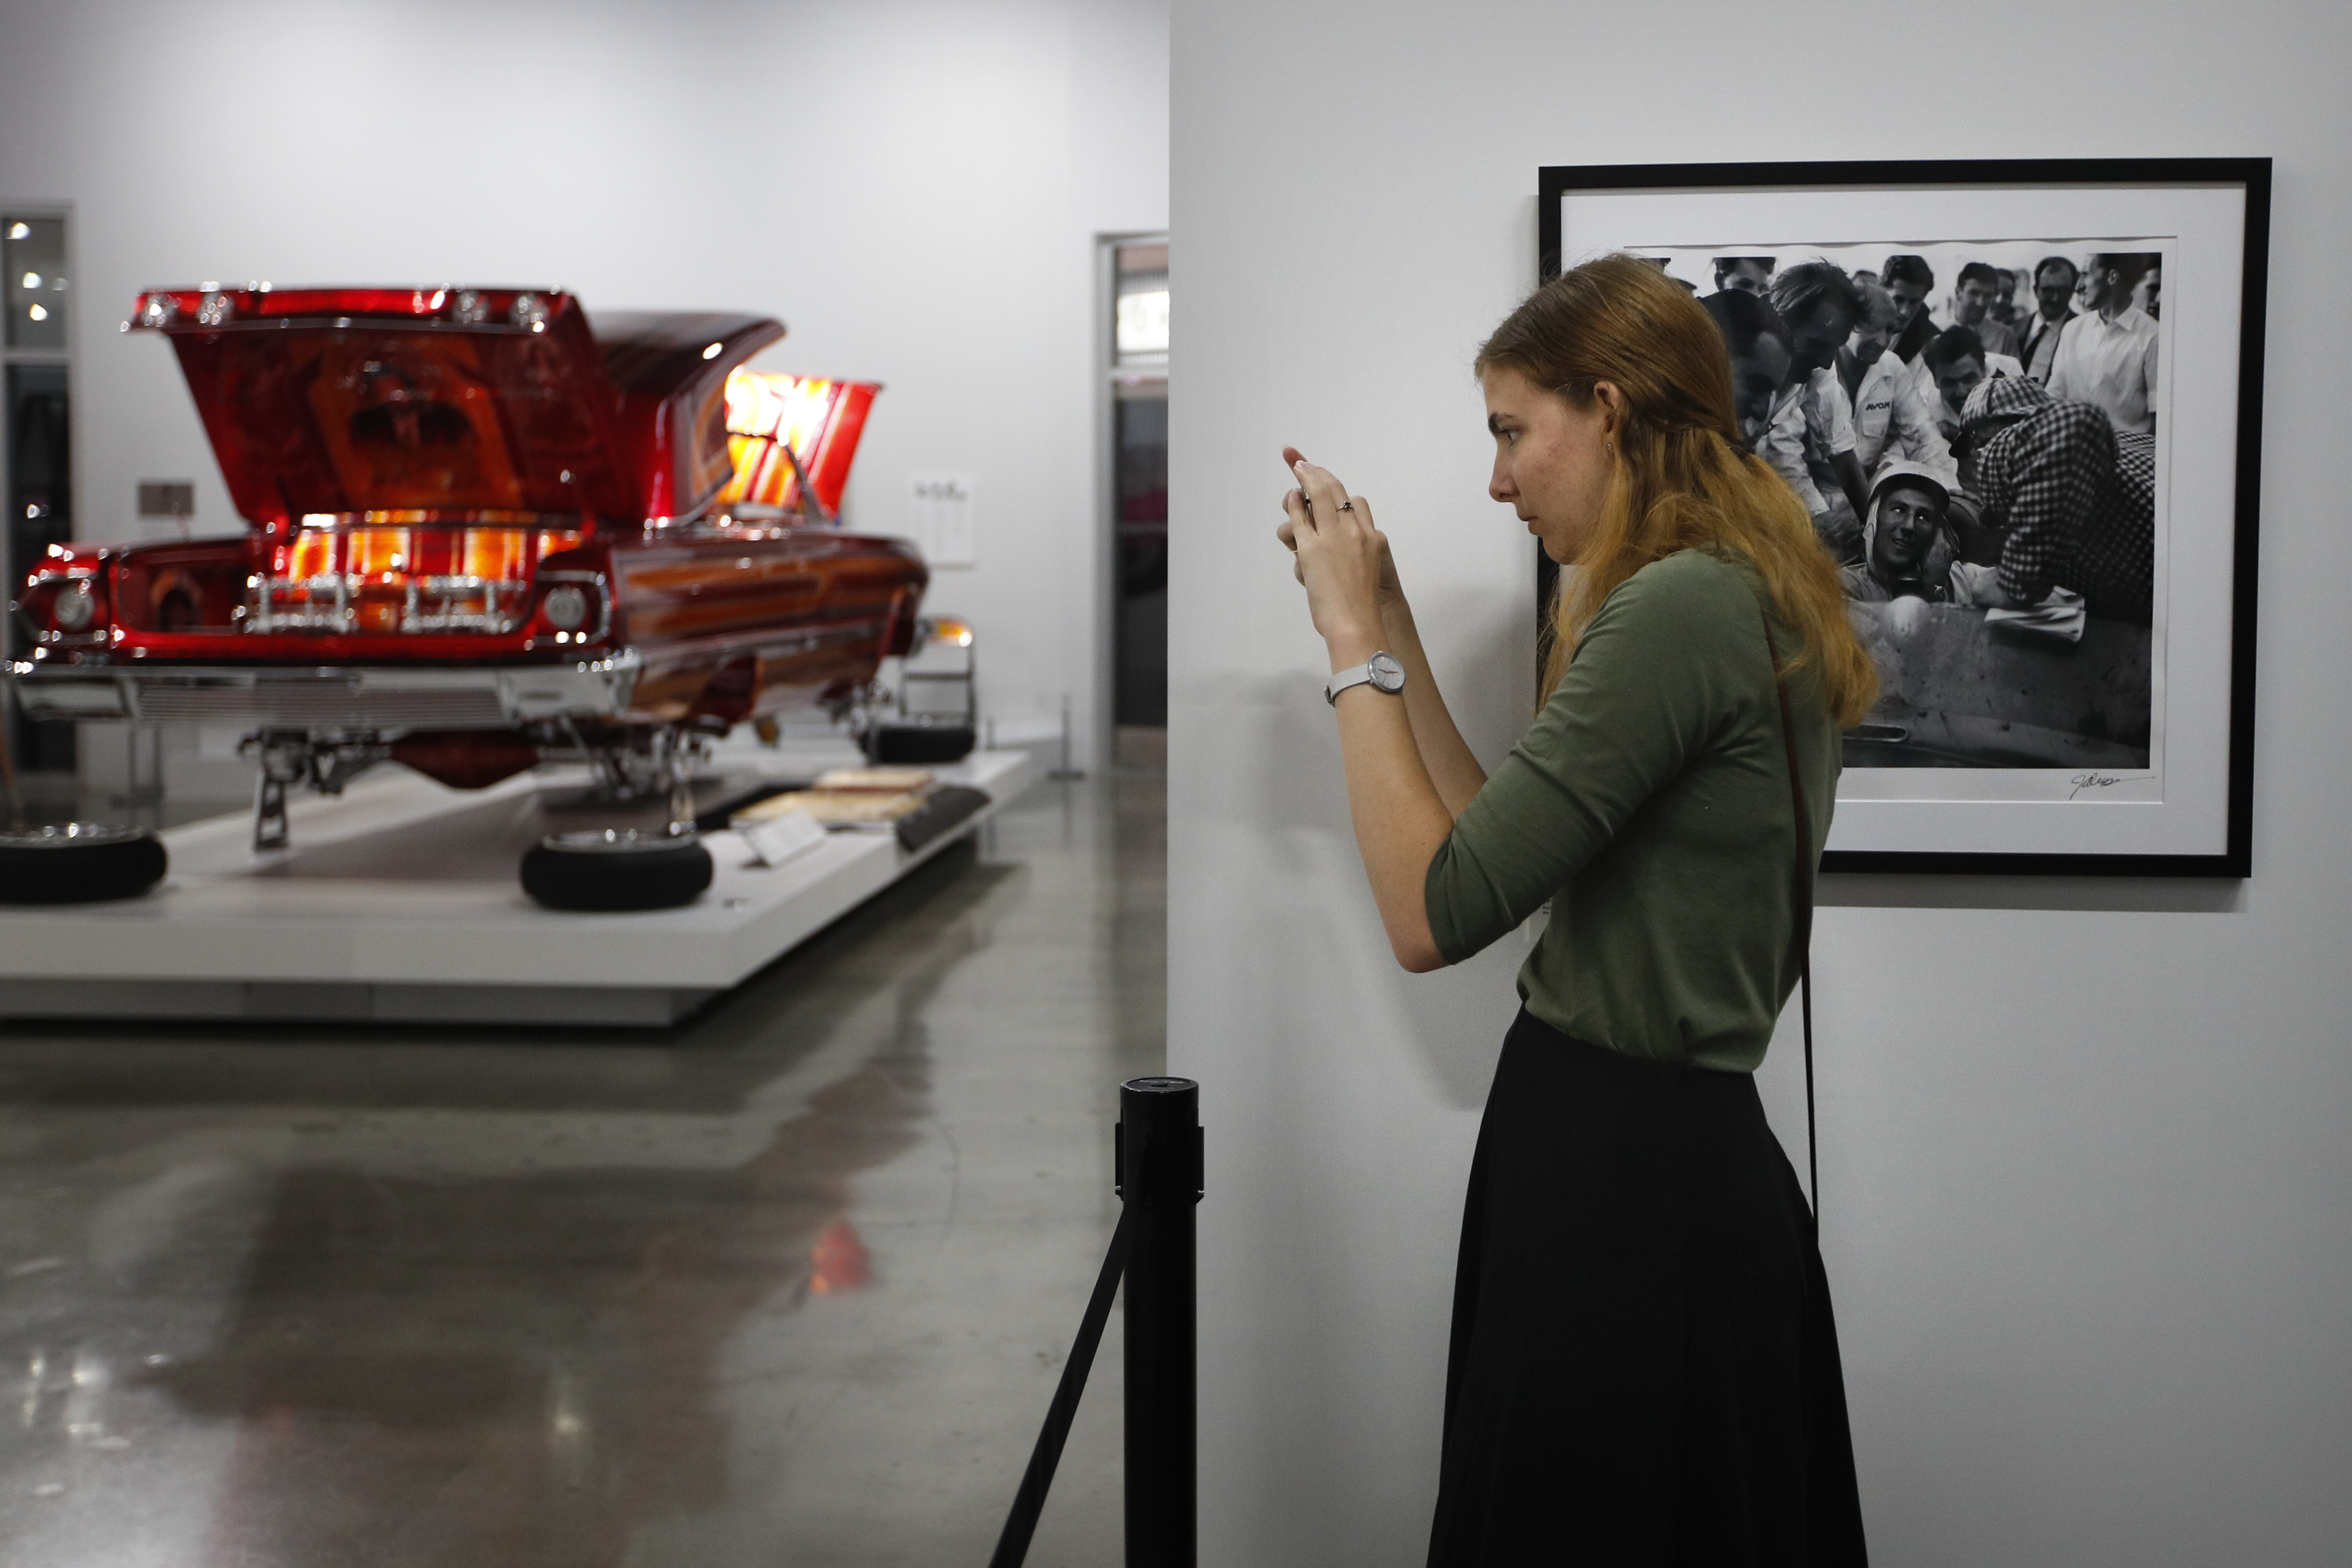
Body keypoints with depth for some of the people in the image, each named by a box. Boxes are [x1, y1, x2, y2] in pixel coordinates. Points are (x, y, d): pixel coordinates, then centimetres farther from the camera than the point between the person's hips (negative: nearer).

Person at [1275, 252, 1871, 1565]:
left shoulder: (1679, 608, -20)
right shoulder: (1746, 598, 11)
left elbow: (1434, 915, -20)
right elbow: (1506, 848, 12)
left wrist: (1354, 643, -12)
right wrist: (1390, 629, 9)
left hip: (1619, 1184, -10)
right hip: (1681, 1157, 10)